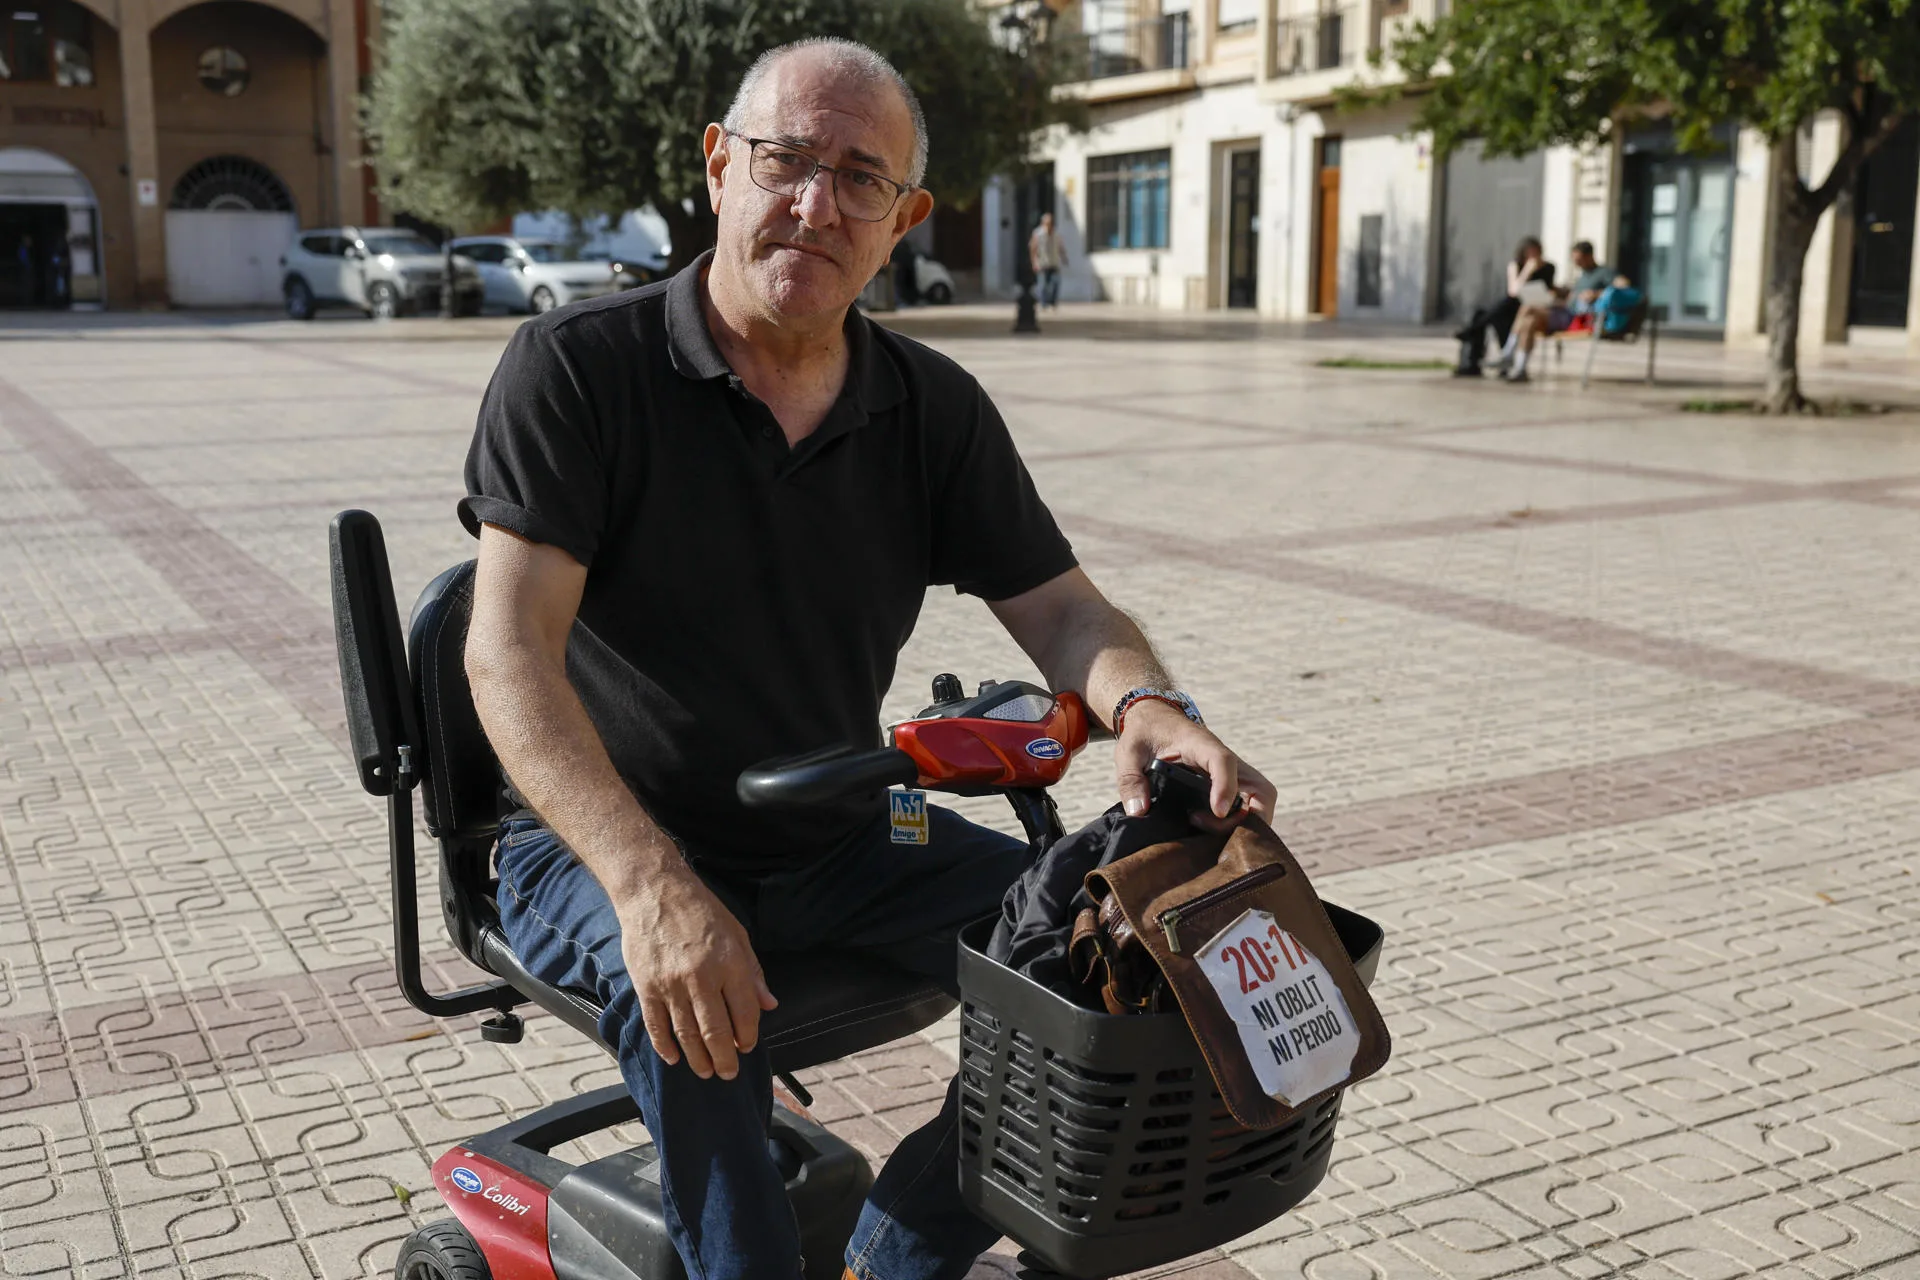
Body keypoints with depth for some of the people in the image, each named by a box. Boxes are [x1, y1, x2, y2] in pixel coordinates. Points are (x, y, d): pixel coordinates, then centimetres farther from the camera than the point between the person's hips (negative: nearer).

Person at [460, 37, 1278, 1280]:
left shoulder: (936, 410, 1)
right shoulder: (576, 369, -13)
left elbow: (1063, 609, 0)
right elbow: (511, 651, -22)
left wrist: (1143, 701, -26)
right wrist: (653, 885, -37)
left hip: (838, 845, 5)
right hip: (598, 845, -4)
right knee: (692, 1002, -36)